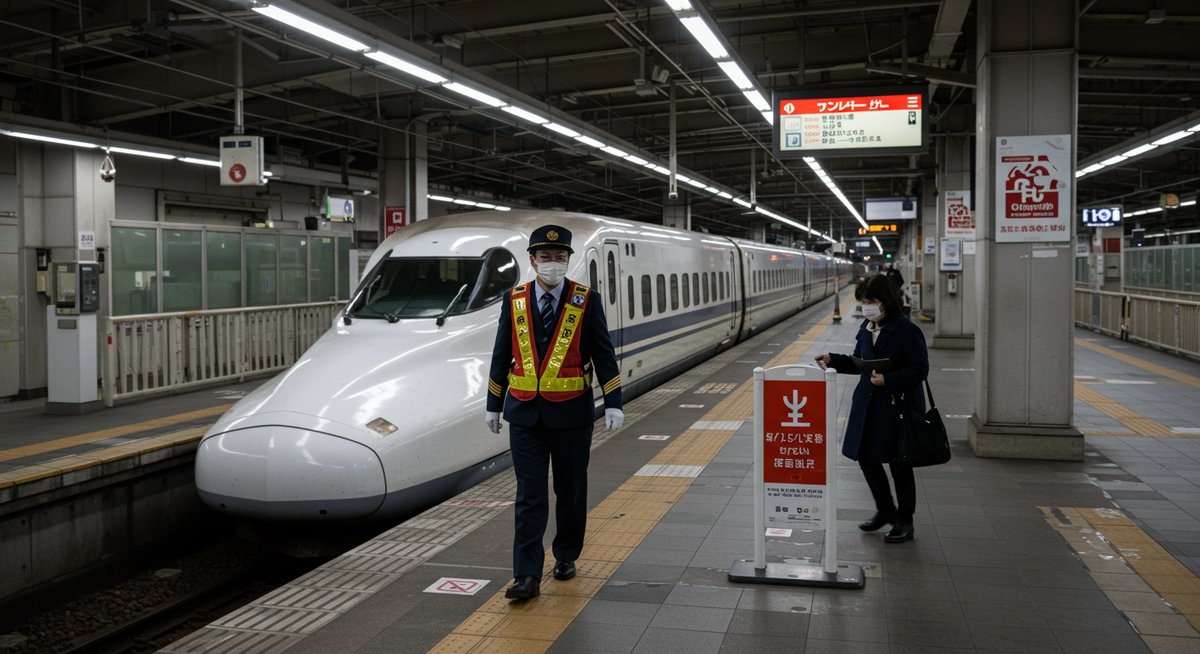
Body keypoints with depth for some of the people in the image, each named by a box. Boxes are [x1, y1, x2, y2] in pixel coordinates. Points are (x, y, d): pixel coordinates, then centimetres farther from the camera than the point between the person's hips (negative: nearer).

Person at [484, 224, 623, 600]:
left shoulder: (586, 301, -3)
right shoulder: (514, 300, 3)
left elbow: (604, 355, -2)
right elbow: (501, 357, 8)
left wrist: (613, 404, -9)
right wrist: (493, 406, 9)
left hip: (571, 414, -1)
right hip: (525, 414, 1)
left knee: (571, 490, 12)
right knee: (529, 496, -1)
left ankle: (566, 556, 31)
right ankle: (527, 576, 1)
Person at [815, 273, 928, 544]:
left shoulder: (906, 330, -16)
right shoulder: (866, 328, 7)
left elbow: (920, 370, -16)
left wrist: (888, 380, -26)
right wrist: (833, 360, 2)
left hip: (899, 406, -7)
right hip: (868, 405, 7)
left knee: (899, 465, 6)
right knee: (866, 458, 14)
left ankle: (905, 522, 24)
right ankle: (886, 510, 36)